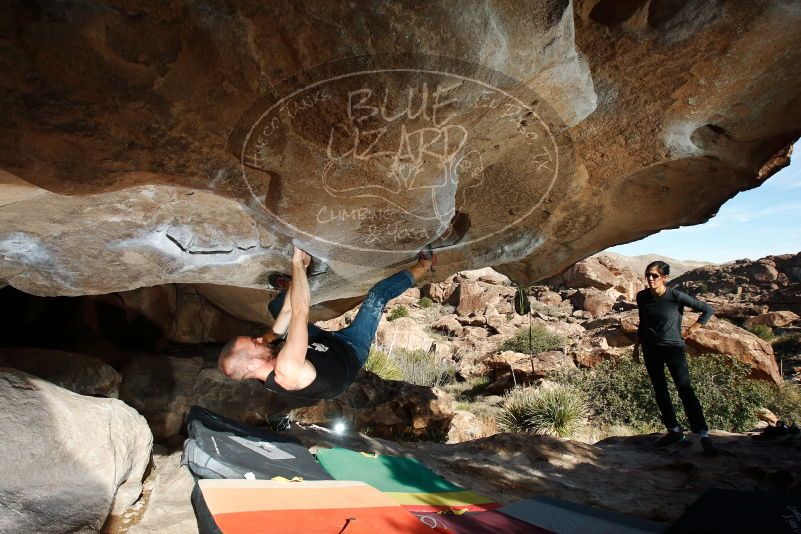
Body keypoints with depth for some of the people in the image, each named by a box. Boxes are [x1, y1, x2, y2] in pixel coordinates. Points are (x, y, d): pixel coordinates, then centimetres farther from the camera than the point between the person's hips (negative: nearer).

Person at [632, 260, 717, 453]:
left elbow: (708, 310, -2)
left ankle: (704, 435, -8)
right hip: (650, 349, 5)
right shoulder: (642, 297, 0)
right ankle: (675, 431, 19)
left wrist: (691, 330, -5)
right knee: (660, 391, 8)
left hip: (673, 347, -4)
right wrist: (636, 347, 15)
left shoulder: (676, 296, -13)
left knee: (685, 390, -13)